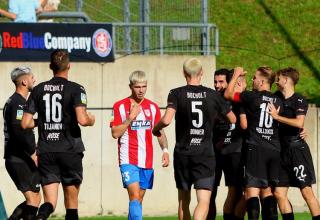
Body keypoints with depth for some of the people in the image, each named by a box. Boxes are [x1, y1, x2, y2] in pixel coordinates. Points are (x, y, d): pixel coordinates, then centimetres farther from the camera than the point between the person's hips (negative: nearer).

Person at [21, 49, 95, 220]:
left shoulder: (38, 90, 6)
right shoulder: (75, 89, -5)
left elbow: (25, 123, 4)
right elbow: (82, 119, -18)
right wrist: (91, 120, 4)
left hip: (46, 153, 2)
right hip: (70, 151, -2)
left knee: (50, 201, -1)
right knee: (71, 203, 10)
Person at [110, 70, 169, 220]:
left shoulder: (152, 107, 11)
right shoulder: (120, 106, -1)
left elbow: (160, 132, 14)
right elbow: (115, 133, -6)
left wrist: (165, 150, -2)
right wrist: (130, 118, -14)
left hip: (147, 161, 5)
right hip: (128, 161, -5)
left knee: (139, 199, 9)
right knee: (134, 195, -18)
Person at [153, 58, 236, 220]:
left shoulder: (176, 94, -4)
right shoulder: (213, 95, 1)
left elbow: (166, 120, -18)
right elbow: (233, 119, 13)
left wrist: (156, 128, 4)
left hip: (182, 153, 1)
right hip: (205, 154, -1)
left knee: (183, 201, 16)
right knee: (204, 201, -8)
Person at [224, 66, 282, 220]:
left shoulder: (252, 97, -7)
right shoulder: (277, 101, 10)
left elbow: (228, 94, 4)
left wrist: (236, 75, 14)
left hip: (256, 149, -6)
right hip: (274, 150, 6)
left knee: (252, 189, -8)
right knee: (267, 190, 12)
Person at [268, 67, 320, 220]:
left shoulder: (299, 100, -7)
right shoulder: (276, 98, 12)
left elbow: (299, 122, -21)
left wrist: (276, 116, -15)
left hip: (297, 149, -7)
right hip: (282, 151, 7)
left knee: (306, 191, -9)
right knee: (279, 193, 1)